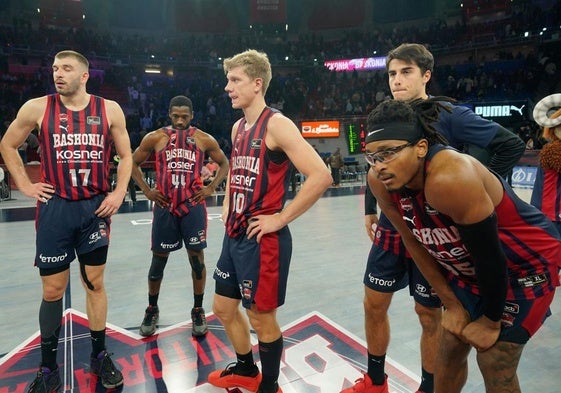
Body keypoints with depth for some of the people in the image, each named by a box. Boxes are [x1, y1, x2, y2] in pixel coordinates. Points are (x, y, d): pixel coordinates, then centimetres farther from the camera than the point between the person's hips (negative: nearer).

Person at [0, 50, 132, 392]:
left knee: (95, 284, 10)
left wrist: (119, 192, -4)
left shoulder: (110, 110, -1)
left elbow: (126, 155, 7)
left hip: (95, 208, 0)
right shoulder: (36, 108, -1)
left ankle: (100, 355, 28)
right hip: (55, 209, 0)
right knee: (52, 290, 8)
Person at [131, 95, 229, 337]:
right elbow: (133, 163, 12)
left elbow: (224, 164, 12)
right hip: (164, 206, 1)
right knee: (158, 260, 9)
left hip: (193, 206, 0)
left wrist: (211, 188, 1)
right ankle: (152, 310, 29)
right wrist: (147, 191, 2)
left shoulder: (204, 140, 1)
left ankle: (198, 311, 20)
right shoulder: (155, 138, 1)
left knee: (197, 258, 3)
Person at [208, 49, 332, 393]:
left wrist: (281, 218, -20)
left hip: (263, 239, -9)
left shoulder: (277, 125, -15)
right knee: (224, 308, 20)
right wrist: (227, 206, 13)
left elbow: (321, 176, -25)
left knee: (262, 318, 7)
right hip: (235, 235, 9)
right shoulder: (238, 127, 10)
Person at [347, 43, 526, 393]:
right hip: (390, 229, 5)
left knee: (430, 315, 10)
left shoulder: (448, 115, -12)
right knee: (374, 305, 13)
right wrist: (370, 210, 13)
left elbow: (512, 144, -11)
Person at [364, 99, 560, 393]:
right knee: (449, 352, 14)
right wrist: (452, 305, 1)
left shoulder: (449, 178, -38)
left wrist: (490, 321, -11)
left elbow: (489, 257, -26)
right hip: (468, 269, 6)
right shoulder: (380, 181, -17)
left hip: (527, 265, -6)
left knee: (494, 367, 1)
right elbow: (414, 243, -4)